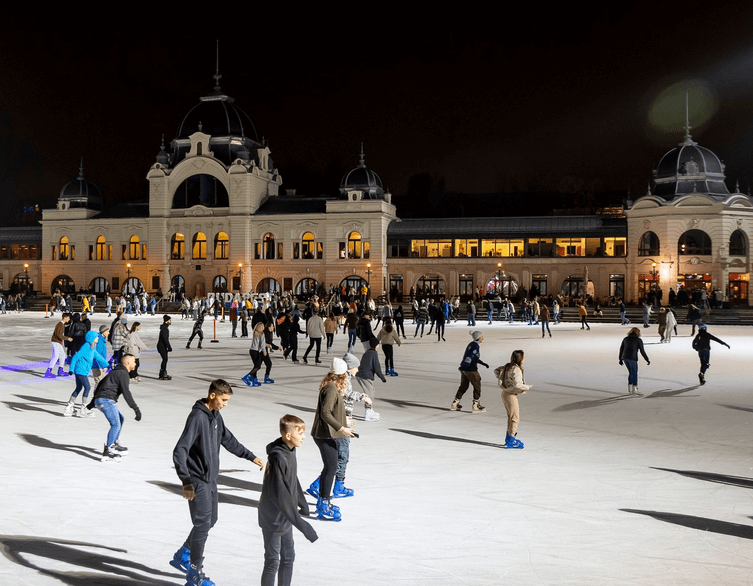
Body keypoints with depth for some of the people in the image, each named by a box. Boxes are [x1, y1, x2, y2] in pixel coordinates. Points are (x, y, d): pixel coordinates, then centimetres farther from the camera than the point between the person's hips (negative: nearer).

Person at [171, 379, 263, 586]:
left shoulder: (216, 416, 7)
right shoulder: (197, 417, -21)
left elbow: (229, 441, 22)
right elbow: (179, 451, -26)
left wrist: (251, 457, 24)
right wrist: (186, 481, -34)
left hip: (210, 479, 9)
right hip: (197, 481, -9)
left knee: (210, 520, 17)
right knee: (203, 524, -4)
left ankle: (182, 556, 34)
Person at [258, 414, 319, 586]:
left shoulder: (290, 451, 1)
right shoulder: (277, 457, -27)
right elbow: (279, 494, -28)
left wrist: (303, 504, 19)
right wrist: (301, 524, -28)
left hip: (285, 517, 9)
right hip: (273, 520, -9)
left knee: (288, 557, 17)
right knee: (273, 562, 2)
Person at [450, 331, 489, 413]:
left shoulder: (471, 344, 16)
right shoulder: (476, 346, -14)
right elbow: (470, 356, -23)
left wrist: (483, 363, 31)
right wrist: (465, 366, -28)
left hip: (464, 369, 9)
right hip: (471, 369, -9)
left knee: (463, 386, 17)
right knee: (477, 386, 3)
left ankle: (455, 404, 19)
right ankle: (476, 405, 6)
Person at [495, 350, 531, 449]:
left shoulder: (508, 366, 6)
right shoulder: (516, 370, -21)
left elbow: (496, 371, 17)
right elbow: (517, 384, -26)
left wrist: (502, 380, 17)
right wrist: (527, 387, -10)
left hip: (505, 393, 9)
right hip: (511, 395, -9)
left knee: (511, 417, 19)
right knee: (515, 418, -2)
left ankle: (509, 438, 26)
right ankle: (511, 441, 1)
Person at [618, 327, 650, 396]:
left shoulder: (626, 339, 17)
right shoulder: (639, 340, 4)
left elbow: (621, 349, 17)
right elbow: (642, 351, 2)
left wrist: (620, 359, 23)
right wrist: (647, 360, 9)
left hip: (624, 358, 5)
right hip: (633, 358, -5)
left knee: (630, 372, 17)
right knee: (635, 373, 2)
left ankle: (629, 388, 16)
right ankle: (634, 389, -2)